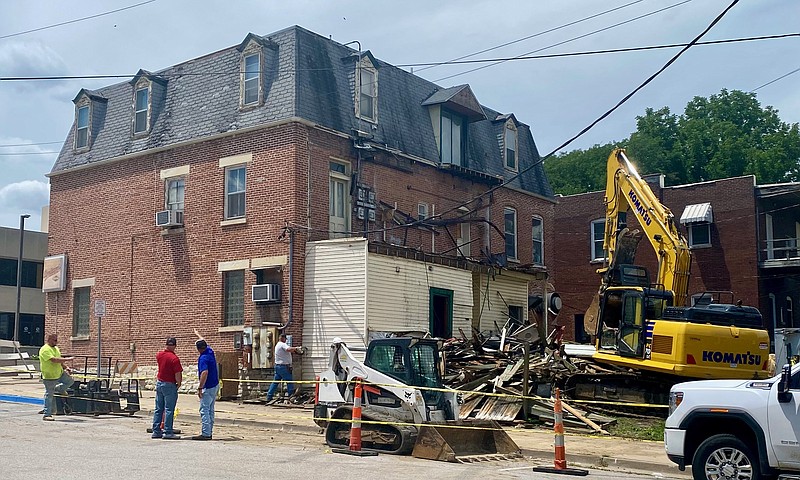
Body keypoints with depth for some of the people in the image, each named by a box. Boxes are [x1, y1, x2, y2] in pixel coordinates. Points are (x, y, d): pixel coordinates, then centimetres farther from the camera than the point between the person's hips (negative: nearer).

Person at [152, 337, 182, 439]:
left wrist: (165, 349, 25)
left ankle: (156, 431, 15)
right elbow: (177, 374, -18)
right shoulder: (174, 358, -18)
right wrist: (179, 384, -2)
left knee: (158, 409, 12)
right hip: (169, 385, -7)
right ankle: (167, 432, -2)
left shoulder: (159, 355, 3)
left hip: (159, 383, 7)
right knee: (169, 410, -2)